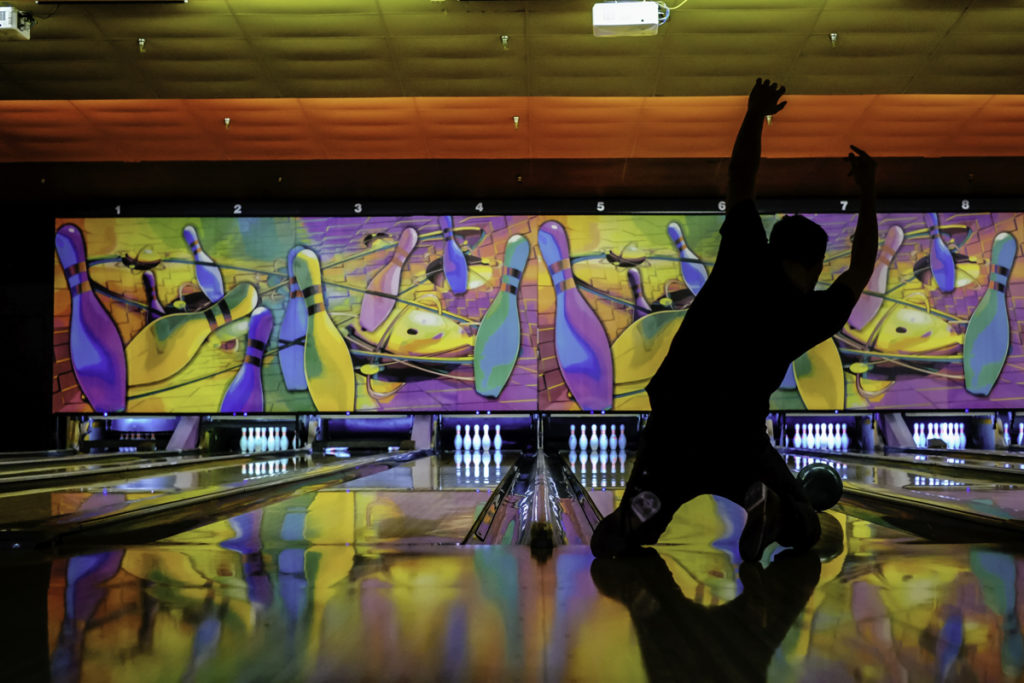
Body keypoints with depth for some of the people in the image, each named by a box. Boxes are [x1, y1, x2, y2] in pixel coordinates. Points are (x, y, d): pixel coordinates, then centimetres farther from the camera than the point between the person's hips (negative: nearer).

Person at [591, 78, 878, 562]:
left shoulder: (744, 262, 7)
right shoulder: (810, 314, 7)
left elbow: (740, 183, 17)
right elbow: (860, 271, 26)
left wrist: (755, 115, 27)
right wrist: (867, 194, 33)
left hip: (670, 429, 1)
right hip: (736, 437, -1)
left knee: (610, 545, 15)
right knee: (804, 529, 20)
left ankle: (642, 509, -23)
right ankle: (765, 502, -17)